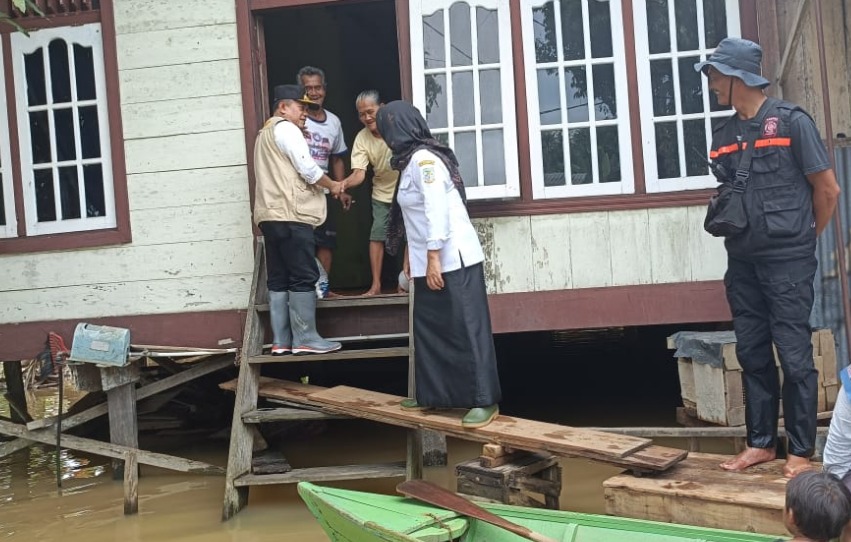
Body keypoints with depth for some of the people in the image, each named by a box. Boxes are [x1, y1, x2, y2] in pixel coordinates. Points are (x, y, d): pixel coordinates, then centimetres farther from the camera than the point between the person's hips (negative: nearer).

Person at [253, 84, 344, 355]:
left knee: (278, 279, 6)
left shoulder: (265, 133, 28)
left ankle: (281, 341, 4)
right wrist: (333, 186, 4)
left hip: (271, 216, 10)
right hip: (290, 215, -10)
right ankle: (305, 339, -8)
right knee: (303, 277, -8)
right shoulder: (287, 129, -4)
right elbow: (308, 169, -12)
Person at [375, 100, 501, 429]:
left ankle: (485, 401, -3)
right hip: (431, 261, 10)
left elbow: (437, 210, -22)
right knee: (428, 326, 13)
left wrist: (433, 258, -23)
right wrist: (413, 254, 20)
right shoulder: (411, 160, 14)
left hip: (452, 260, -10)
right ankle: (433, 394, 21)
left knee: (466, 328, -7)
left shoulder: (423, 159, -15)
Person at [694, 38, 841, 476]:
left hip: (787, 263, -6)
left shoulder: (791, 122, -7)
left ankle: (801, 451, 6)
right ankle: (761, 442, 21)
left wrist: (802, 240, 6)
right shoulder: (723, 136, 9)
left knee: (794, 356, -2)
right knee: (752, 355, 11)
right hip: (742, 263, 6)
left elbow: (828, 189, -2)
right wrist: (739, 234, 9)